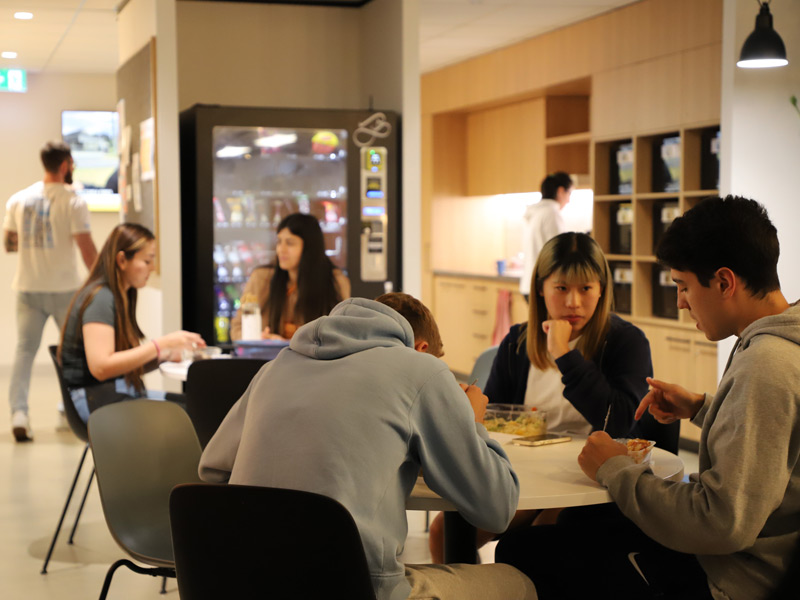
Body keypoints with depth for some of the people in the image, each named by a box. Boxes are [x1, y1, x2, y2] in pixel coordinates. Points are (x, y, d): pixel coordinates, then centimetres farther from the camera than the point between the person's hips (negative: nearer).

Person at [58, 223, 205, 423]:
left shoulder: (121, 297, 18)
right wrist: (160, 345, -20)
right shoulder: (100, 298, -12)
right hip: (96, 398, -9)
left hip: (121, 391, 9)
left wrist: (165, 355, 1)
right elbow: (100, 367, -22)